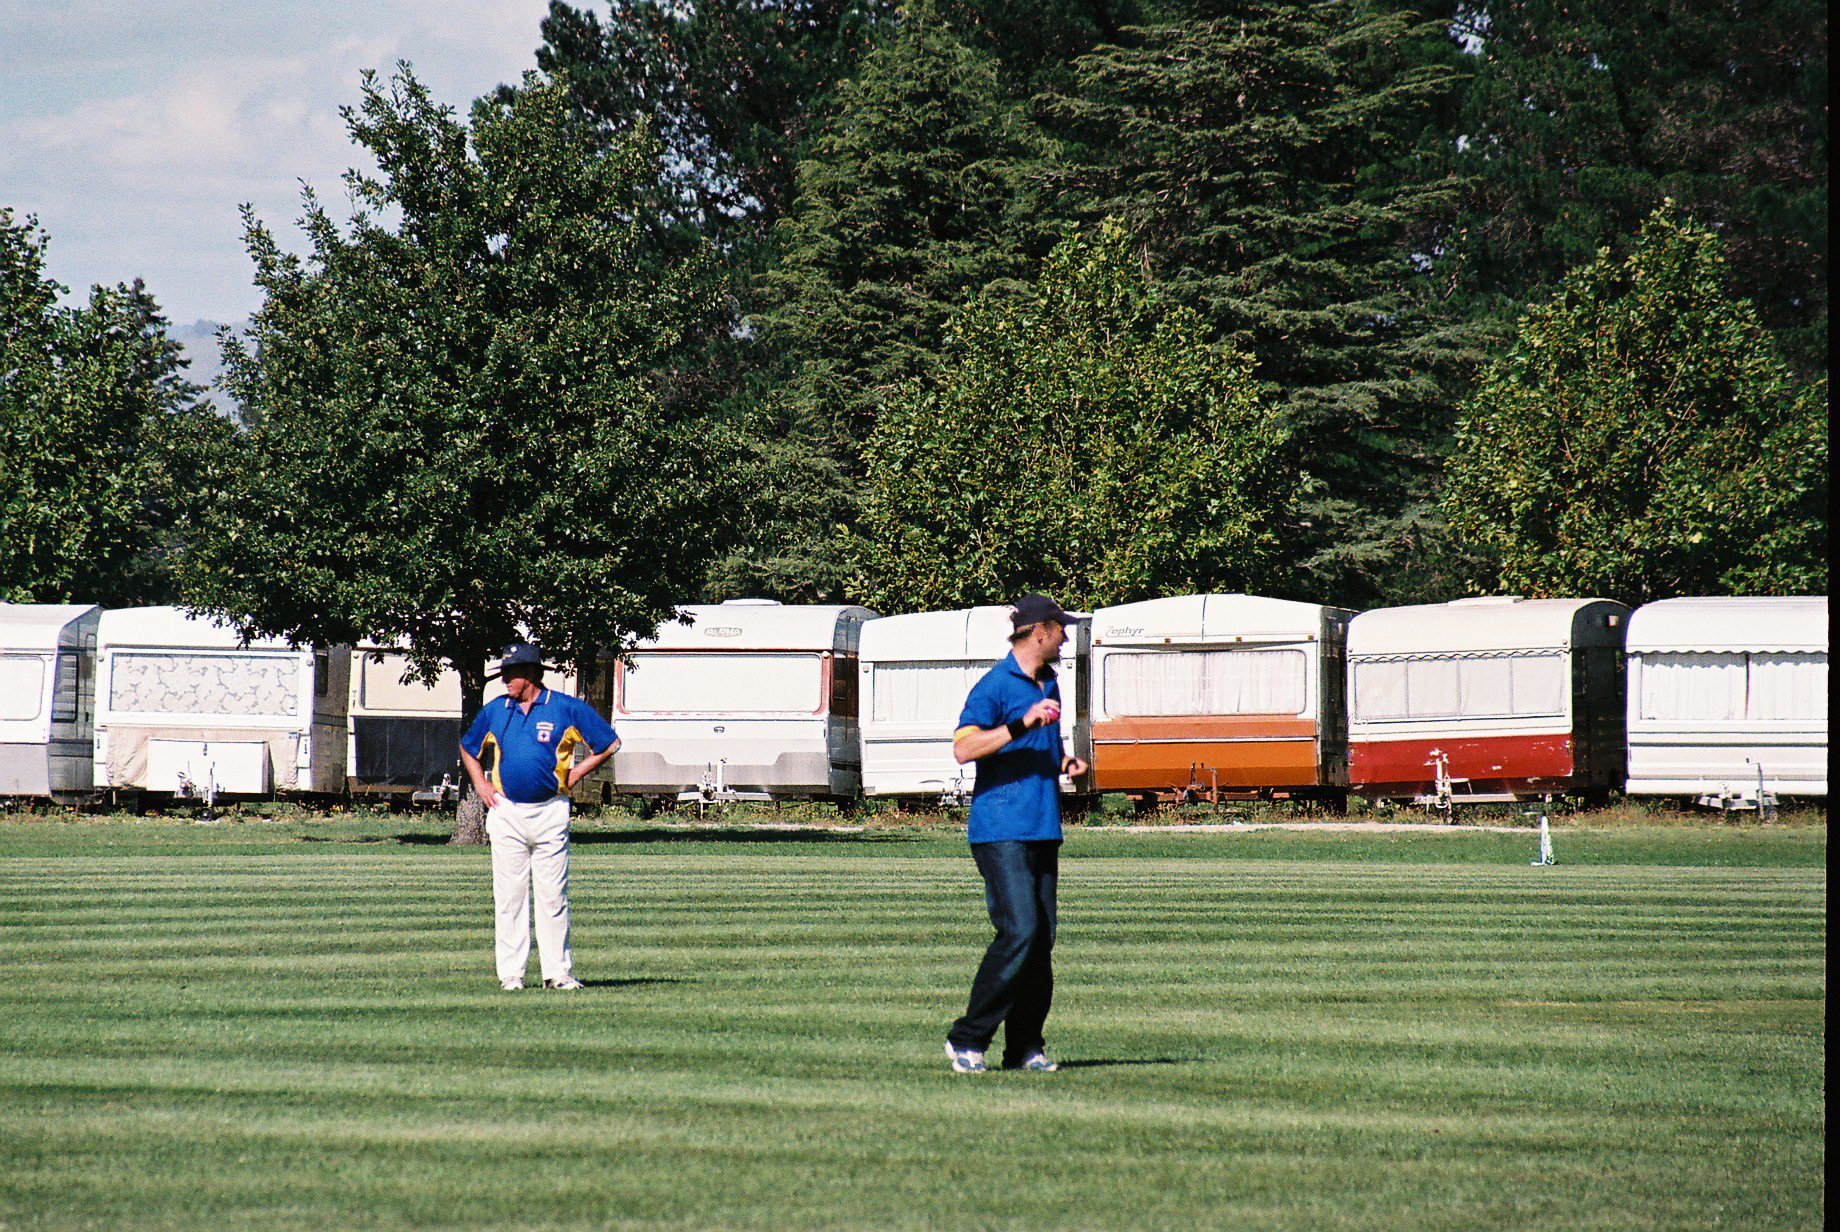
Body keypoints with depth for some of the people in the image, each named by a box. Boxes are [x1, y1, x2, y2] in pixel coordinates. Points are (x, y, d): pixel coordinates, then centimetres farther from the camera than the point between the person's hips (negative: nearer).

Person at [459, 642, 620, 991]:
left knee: (553, 896, -1)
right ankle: (510, 973, 4)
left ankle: (558, 972, 3)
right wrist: (481, 785, 13)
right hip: (506, 812, 2)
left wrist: (574, 776, 0)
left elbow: (609, 743, 5)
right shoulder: (494, 711, 9)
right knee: (509, 896, 0)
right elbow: (468, 748, 27)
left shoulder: (566, 709, -1)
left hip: (550, 813, -2)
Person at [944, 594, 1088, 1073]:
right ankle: (967, 1039, -9)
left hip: (1043, 829, 8)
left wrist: (1064, 763, 12)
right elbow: (964, 747, -21)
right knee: (1019, 933, -16)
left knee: (1042, 940, 4)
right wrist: (1022, 724, -29)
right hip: (1001, 830, -8)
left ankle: (1025, 1046, 9)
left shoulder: (1049, 684, 19)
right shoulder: (995, 685, -9)